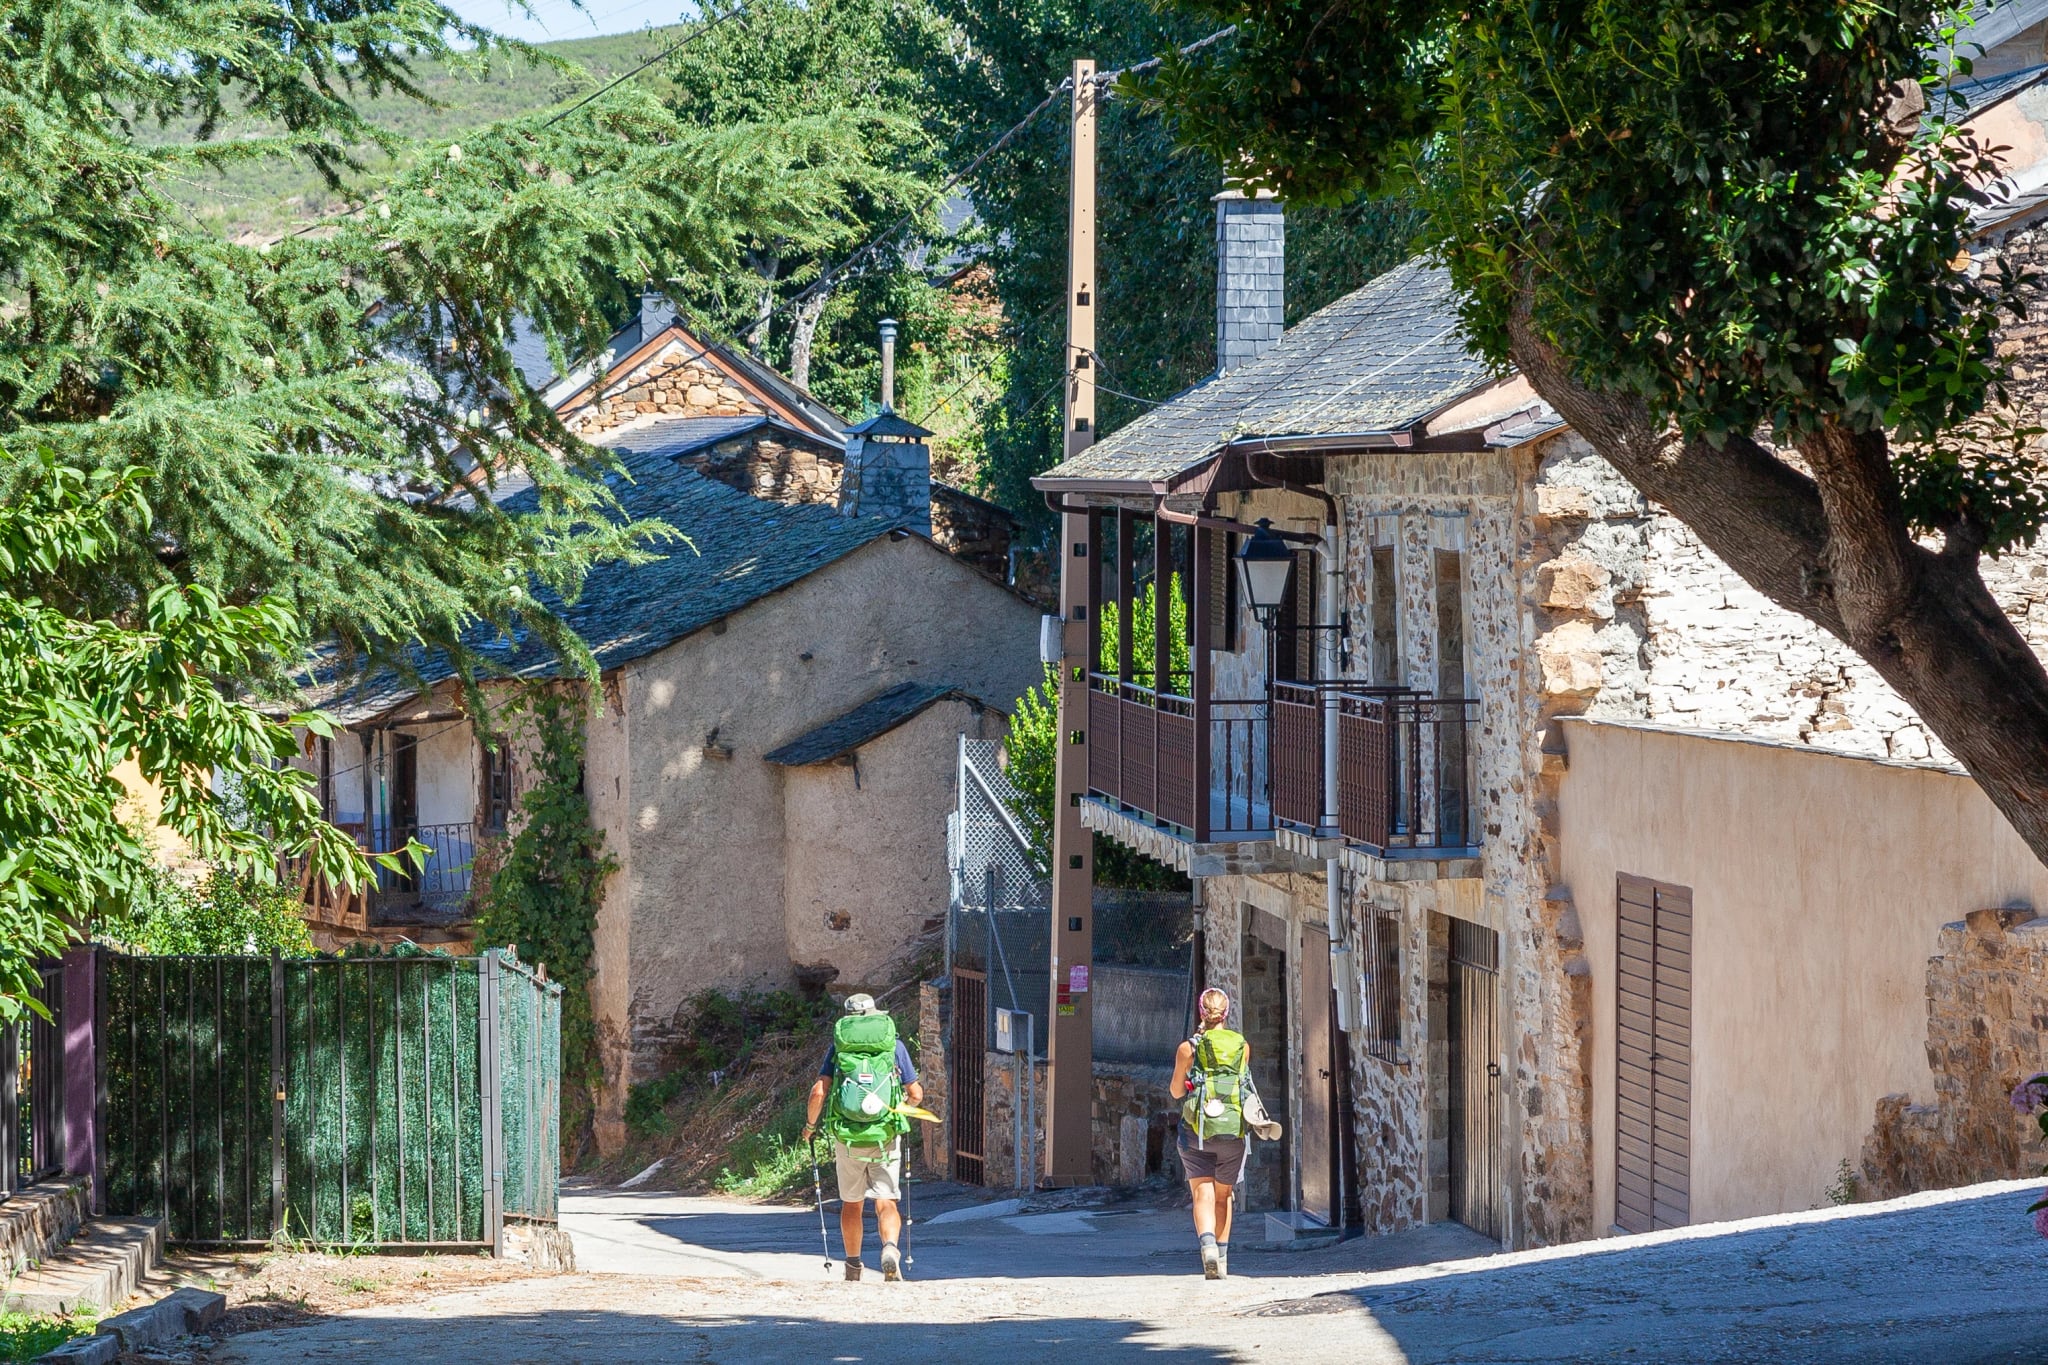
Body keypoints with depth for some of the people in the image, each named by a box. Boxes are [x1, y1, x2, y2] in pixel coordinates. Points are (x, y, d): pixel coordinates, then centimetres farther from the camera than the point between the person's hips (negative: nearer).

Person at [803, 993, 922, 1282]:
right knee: (885, 1204, -1)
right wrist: (903, 1109, 29)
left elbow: (819, 1091, -5)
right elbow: (916, 1094, 7)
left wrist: (810, 1124, 11)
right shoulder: (894, 1045, 5)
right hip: (886, 1137, -1)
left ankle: (853, 1266, 26)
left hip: (847, 1138, 1)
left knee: (851, 1204, 18)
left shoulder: (839, 1046, 4)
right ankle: (890, 1248, -28)